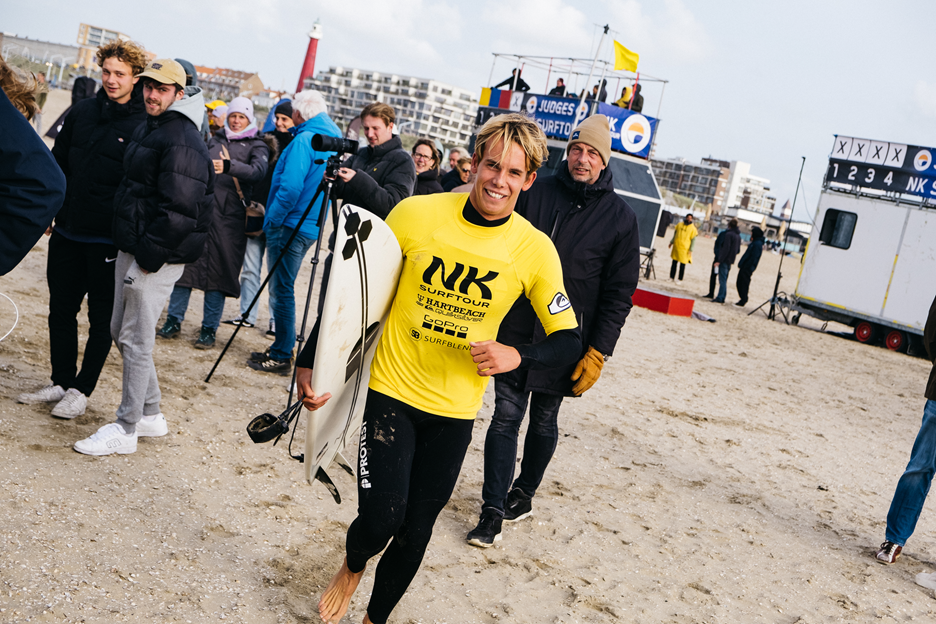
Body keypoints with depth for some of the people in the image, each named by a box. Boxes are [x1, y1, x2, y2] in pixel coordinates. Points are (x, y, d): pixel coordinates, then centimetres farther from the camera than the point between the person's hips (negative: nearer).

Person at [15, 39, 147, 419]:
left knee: (101, 319, 6)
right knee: (61, 311, 13)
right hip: (68, 231, 6)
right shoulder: (82, 112, 7)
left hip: (108, 240, -6)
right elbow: (58, 162, 16)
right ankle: (61, 383, 27)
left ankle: (81, 390, 18)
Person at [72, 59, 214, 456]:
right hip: (132, 249, 11)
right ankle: (150, 414, 27)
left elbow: (179, 209, -23)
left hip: (157, 257, -11)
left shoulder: (182, 140, -16)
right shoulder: (147, 128, 16)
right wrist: (129, 246, 18)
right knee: (120, 331, 16)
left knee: (135, 339, -4)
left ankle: (126, 430, 7)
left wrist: (151, 255, -21)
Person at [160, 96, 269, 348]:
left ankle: (209, 329, 7)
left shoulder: (256, 146, 5)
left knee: (218, 268, -2)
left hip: (229, 214, -4)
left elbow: (258, 171, -16)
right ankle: (174, 321, 11)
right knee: (185, 261, 1)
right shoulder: (215, 139, 18)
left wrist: (228, 166, -31)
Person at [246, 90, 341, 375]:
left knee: (282, 290, -2)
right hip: (311, 226, 9)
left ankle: (281, 357, 4)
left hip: (289, 225, -9)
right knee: (283, 288, 18)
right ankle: (281, 348, 25)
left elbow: (290, 188, -24)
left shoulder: (304, 140, -16)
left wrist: (271, 221, -14)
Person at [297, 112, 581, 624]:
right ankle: (351, 567, 28)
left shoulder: (535, 250, -9)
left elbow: (568, 340, -1)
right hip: (392, 391, -1)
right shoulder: (417, 214, -11)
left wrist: (517, 356, -21)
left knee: (415, 533, 10)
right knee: (380, 518, -11)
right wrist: (310, 361, -4)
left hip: (455, 410, 2)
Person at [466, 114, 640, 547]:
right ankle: (493, 510, 7)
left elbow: (619, 294, -2)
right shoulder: (535, 192, 1)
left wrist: (598, 353, -7)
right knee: (506, 416, -1)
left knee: (543, 421, 13)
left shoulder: (620, 218, -3)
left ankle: (523, 494, 35)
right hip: (513, 331, 1)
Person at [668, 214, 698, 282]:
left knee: (682, 264, -1)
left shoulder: (693, 228, -5)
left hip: (685, 249, -4)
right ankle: (671, 277, 18)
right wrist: (671, 242, 21)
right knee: (674, 262, 10)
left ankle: (680, 279, 6)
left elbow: (693, 240, -5)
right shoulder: (679, 225, 7)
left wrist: (691, 250, -9)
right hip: (676, 246, 4)